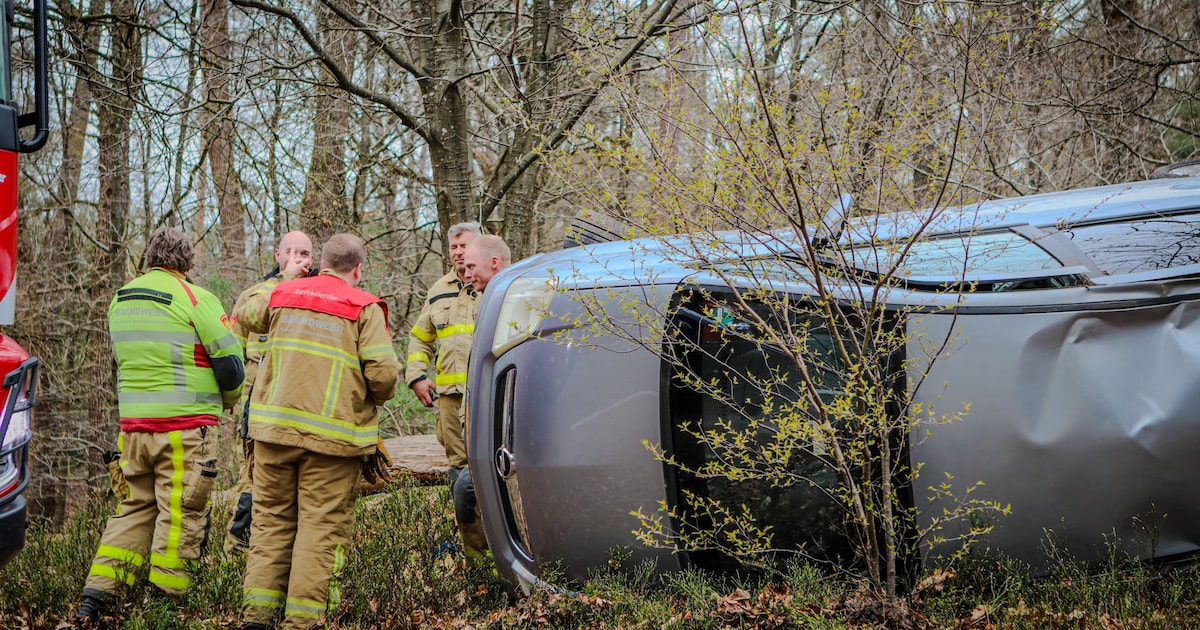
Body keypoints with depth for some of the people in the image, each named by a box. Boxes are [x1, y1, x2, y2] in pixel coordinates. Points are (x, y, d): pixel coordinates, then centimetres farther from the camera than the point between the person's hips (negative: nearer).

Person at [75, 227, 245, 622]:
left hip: (132, 422, 6)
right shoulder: (194, 298, -9)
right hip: (185, 425, -6)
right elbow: (229, 359, -7)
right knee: (181, 514, 1)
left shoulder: (120, 300, 12)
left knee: (135, 507, 16)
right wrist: (230, 398, 11)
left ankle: (98, 593, 9)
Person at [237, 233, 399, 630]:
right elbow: (384, 373, -12)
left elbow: (245, 315, 33)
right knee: (322, 526, 1)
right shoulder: (364, 308, -4)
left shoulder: (282, 295, 11)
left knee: (271, 519, 13)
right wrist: (377, 397, 9)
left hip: (274, 427, 4)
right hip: (332, 434, -4)